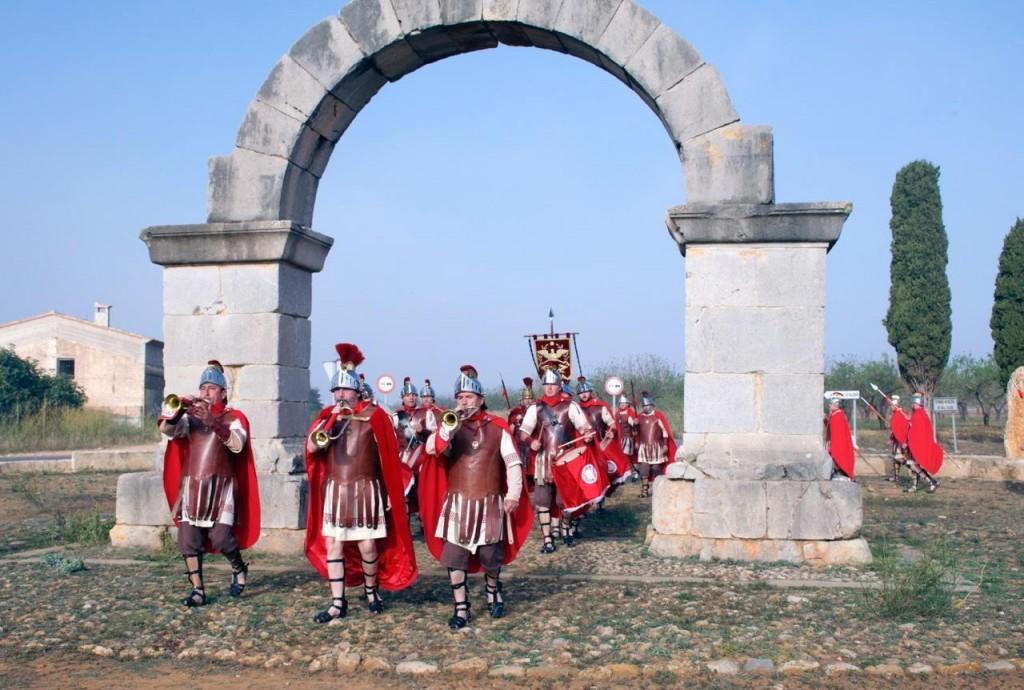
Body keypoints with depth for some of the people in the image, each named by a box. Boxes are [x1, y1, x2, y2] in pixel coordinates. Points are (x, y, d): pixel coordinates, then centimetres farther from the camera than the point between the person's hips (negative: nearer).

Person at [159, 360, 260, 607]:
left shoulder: (233, 417, 4)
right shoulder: (191, 416, 13)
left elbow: (237, 445, -15)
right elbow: (166, 430, -3)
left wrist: (213, 422, -24)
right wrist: (178, 410, -21)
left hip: (221, 486, -3)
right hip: (191, 485, 3)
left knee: (220, 538, -11)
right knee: (188, 540, -2)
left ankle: (239, 569, 18)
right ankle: (197, 590, 8)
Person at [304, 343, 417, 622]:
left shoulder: (374, 416, -3)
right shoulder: (327, 416, 7)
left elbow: (388, 457, -1)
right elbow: (312, 447, -7)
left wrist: (389, 493, -2)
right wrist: (331, 420, -16)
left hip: (365, 490, -3)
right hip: (334, 491, 3)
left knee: (367, 546, 0)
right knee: (332, 545, 1)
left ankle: (371, 589, 28)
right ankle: (338, 603, 7)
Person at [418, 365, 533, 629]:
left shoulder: (497, 426, -1)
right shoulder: (451, 426, 1)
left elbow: (513, 461, -2)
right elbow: (432, 449, -16)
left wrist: (513, 494, -10)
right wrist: (449, 427, -30)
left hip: (490, 503, -1)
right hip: (457, 503, 1)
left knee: (491, 556, 8)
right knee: (454, 557, -3)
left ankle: (493, 591, 37)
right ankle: (461, 609, 7)